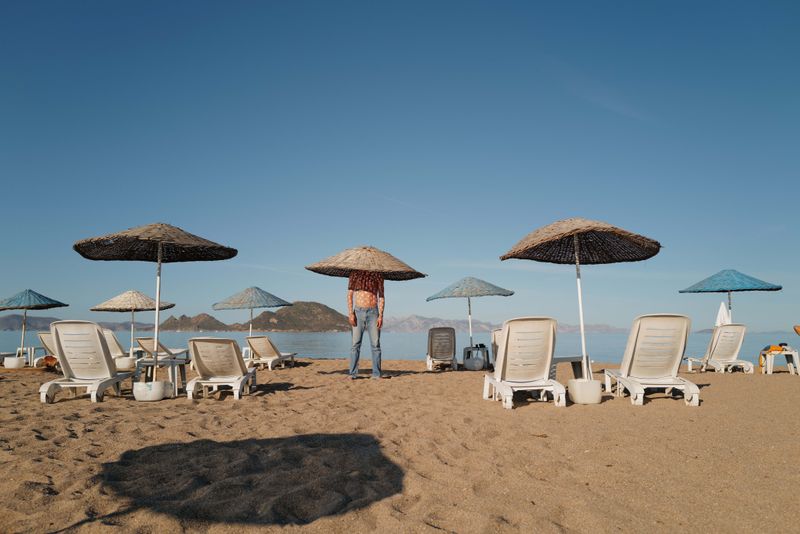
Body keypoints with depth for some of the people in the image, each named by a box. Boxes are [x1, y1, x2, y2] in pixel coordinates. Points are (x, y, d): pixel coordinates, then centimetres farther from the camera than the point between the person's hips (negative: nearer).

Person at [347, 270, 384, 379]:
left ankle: (377, 373, 4)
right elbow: (349, 295, 4)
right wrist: (350, 313, -7)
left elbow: (381, 297, 8)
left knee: (375, 344, -1)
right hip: (358, 311, 0)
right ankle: (353, 373, 3)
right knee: (356, 344, -1)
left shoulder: (378, 275, 9)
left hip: (373, 312, 1)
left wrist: (381, 315, -3)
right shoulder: (355, 274, 7)